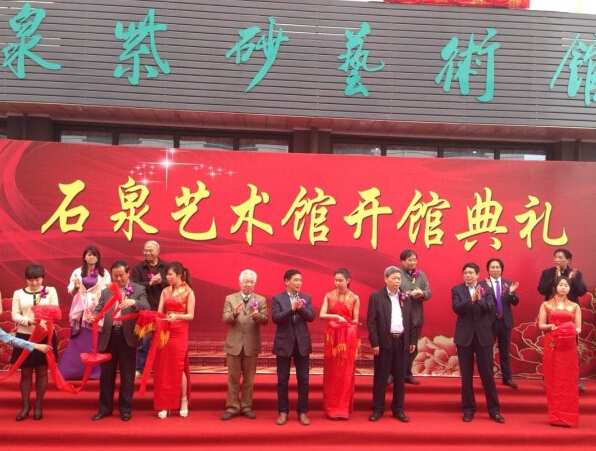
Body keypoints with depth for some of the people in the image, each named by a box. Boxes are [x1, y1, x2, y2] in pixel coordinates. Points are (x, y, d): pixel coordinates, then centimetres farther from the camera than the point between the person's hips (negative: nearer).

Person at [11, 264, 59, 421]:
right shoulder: (18, 293, 3)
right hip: (24, 336, 1)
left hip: (45, 335, 0)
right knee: (25, 373, 7)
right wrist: (29, 321, -21)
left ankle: (38, 406, 19)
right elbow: (15, 316, -3)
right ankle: (25, 406, 18)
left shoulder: (50, 291, 2)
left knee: (42, 372, 8)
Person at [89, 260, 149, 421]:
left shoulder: (138, 290, 0)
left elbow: (147, 307, -14)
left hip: (127, 336, -3)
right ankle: (105, 408, 24)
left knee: (127, 375, 6)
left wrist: (133, 302, -33)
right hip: (108, 336, 3)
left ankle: (125, 409, 18)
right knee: (106, 374, 11)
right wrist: (93, 316, -20)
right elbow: (99, 309, 3)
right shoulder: (106, 291, 11)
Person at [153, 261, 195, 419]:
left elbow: (191, 315, -5)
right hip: (164, 332, 4)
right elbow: (159, 312, 5)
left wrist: (176, 316, -21)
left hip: (179, 333, -4)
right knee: (163, 368, 3)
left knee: (178, 367, -2)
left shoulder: (188, 292, -3)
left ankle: (184, 401, 14)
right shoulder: (165, 291, 10)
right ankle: (164, 405, 10)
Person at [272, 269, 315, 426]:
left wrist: (301, 308, -22)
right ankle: (283, 412, 17)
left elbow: (311, 317, -4)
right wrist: (292, 309, -26)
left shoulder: (306, 298, 6)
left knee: (303, 379, 5)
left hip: (302, 343, 2)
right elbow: (275, 318, -15)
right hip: (284, 343, -2)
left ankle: (302, 412, 16)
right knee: (282, 380, 6)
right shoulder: (277, 298, -3)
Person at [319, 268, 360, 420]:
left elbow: (355, 321, 3)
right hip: (332, 336, 1)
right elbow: (321, 315, -7)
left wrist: (344, 323, -13)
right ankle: (332, 409, 12)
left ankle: (343, 409, 13)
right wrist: (336, 317, -22)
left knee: (346, 373, 4)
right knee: (332, 373, 4)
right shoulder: (329, 296, 3)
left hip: (348, 337, -1)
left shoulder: (355, 298, 1)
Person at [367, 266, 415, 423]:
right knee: (380, 377, 3)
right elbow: (371, 321, -7)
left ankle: (398, 409, 19)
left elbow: (410, 321, 13)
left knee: (400, 377, 9)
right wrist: (374, 343, -12)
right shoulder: (376, 296, -5)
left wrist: (412, 340, 8)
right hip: (384, 341, -4)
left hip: (402, 341, 4)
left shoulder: (406, 298, 9)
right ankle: (377, 409, 13)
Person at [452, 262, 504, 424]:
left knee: (487, 374, 4)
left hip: (483, 336, 0)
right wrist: (471, 299, -26)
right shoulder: (457, 289, 2)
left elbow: (491, 308, -10)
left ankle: (494, 410, 15)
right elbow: (456, 308, -13)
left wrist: (479, 299, -25)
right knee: (466, 375, 8)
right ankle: (468, 409, 18)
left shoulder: (487, 290, 4)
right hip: (464, 336, 0)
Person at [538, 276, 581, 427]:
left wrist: (573, 331, -15)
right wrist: (551, 326, -16)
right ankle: (555, 416, 10)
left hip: (569, 347, 1)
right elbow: (541, 325, 4)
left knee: (568, 381, 0)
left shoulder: (575, 307, 9)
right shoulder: (546, 305, 6)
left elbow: (578, 328, 7)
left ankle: (567, 417, 8)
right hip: (551, 346, -1)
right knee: (553, 380, 2)